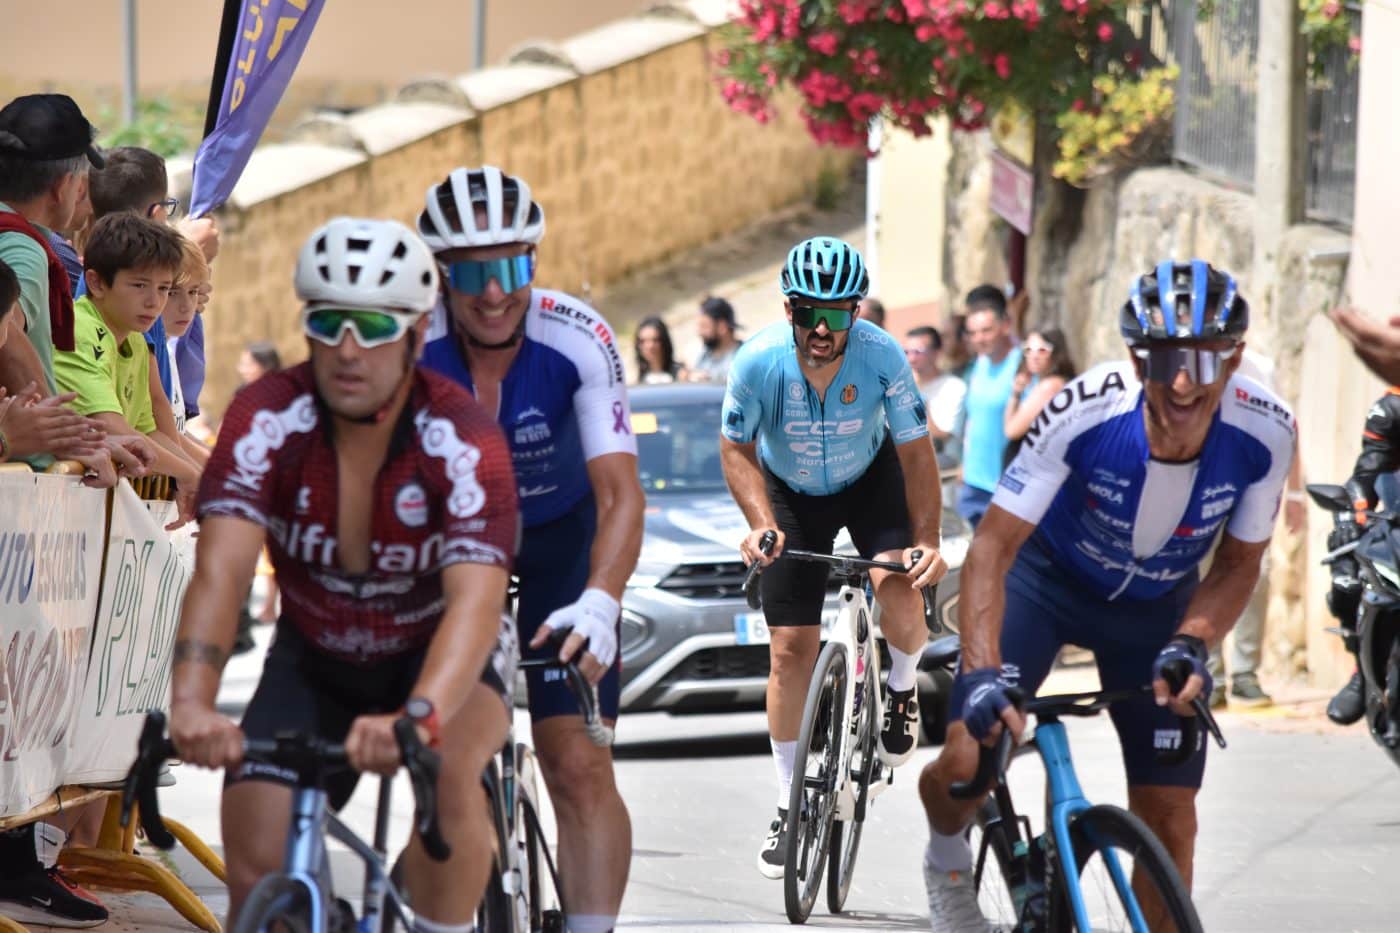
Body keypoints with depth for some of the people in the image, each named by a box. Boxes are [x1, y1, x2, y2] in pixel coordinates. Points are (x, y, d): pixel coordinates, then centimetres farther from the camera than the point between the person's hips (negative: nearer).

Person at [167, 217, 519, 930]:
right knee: (257, 871, -10)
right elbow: (221, 569, -36)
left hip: (439, 651, -2)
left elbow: (476, 599, -42)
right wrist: (191, 703, -54)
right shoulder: (266, 419, -24)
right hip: (314, 659, 2)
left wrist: (418, 717, -61)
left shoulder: (461, 440, -29)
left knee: (447, 770, -34)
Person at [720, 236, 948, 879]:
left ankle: (901, 685, 9)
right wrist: (761, 524, -27)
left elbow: (915, 451, -19)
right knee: (792, 646, -3)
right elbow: (736, 448, -13)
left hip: (870, 480, -1)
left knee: (900, 594, -27)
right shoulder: (759, 361, -29)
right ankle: (788, 807, 10)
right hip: (790, 493, 1)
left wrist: (927, 540, -26)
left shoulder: (881, 355, -30)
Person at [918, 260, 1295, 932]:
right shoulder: (1084, 413, -35)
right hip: (1048, 576, -2)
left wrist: (1191, 643, -29)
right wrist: (983, 671, -43)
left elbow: (1239, 563, -11)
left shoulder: (1265, 434, -27)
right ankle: (947, 858, 17)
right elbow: (994, 545, -30)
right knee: (968, 763, -19)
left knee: (1169, 824, -4)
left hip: (1157, 605, 2)